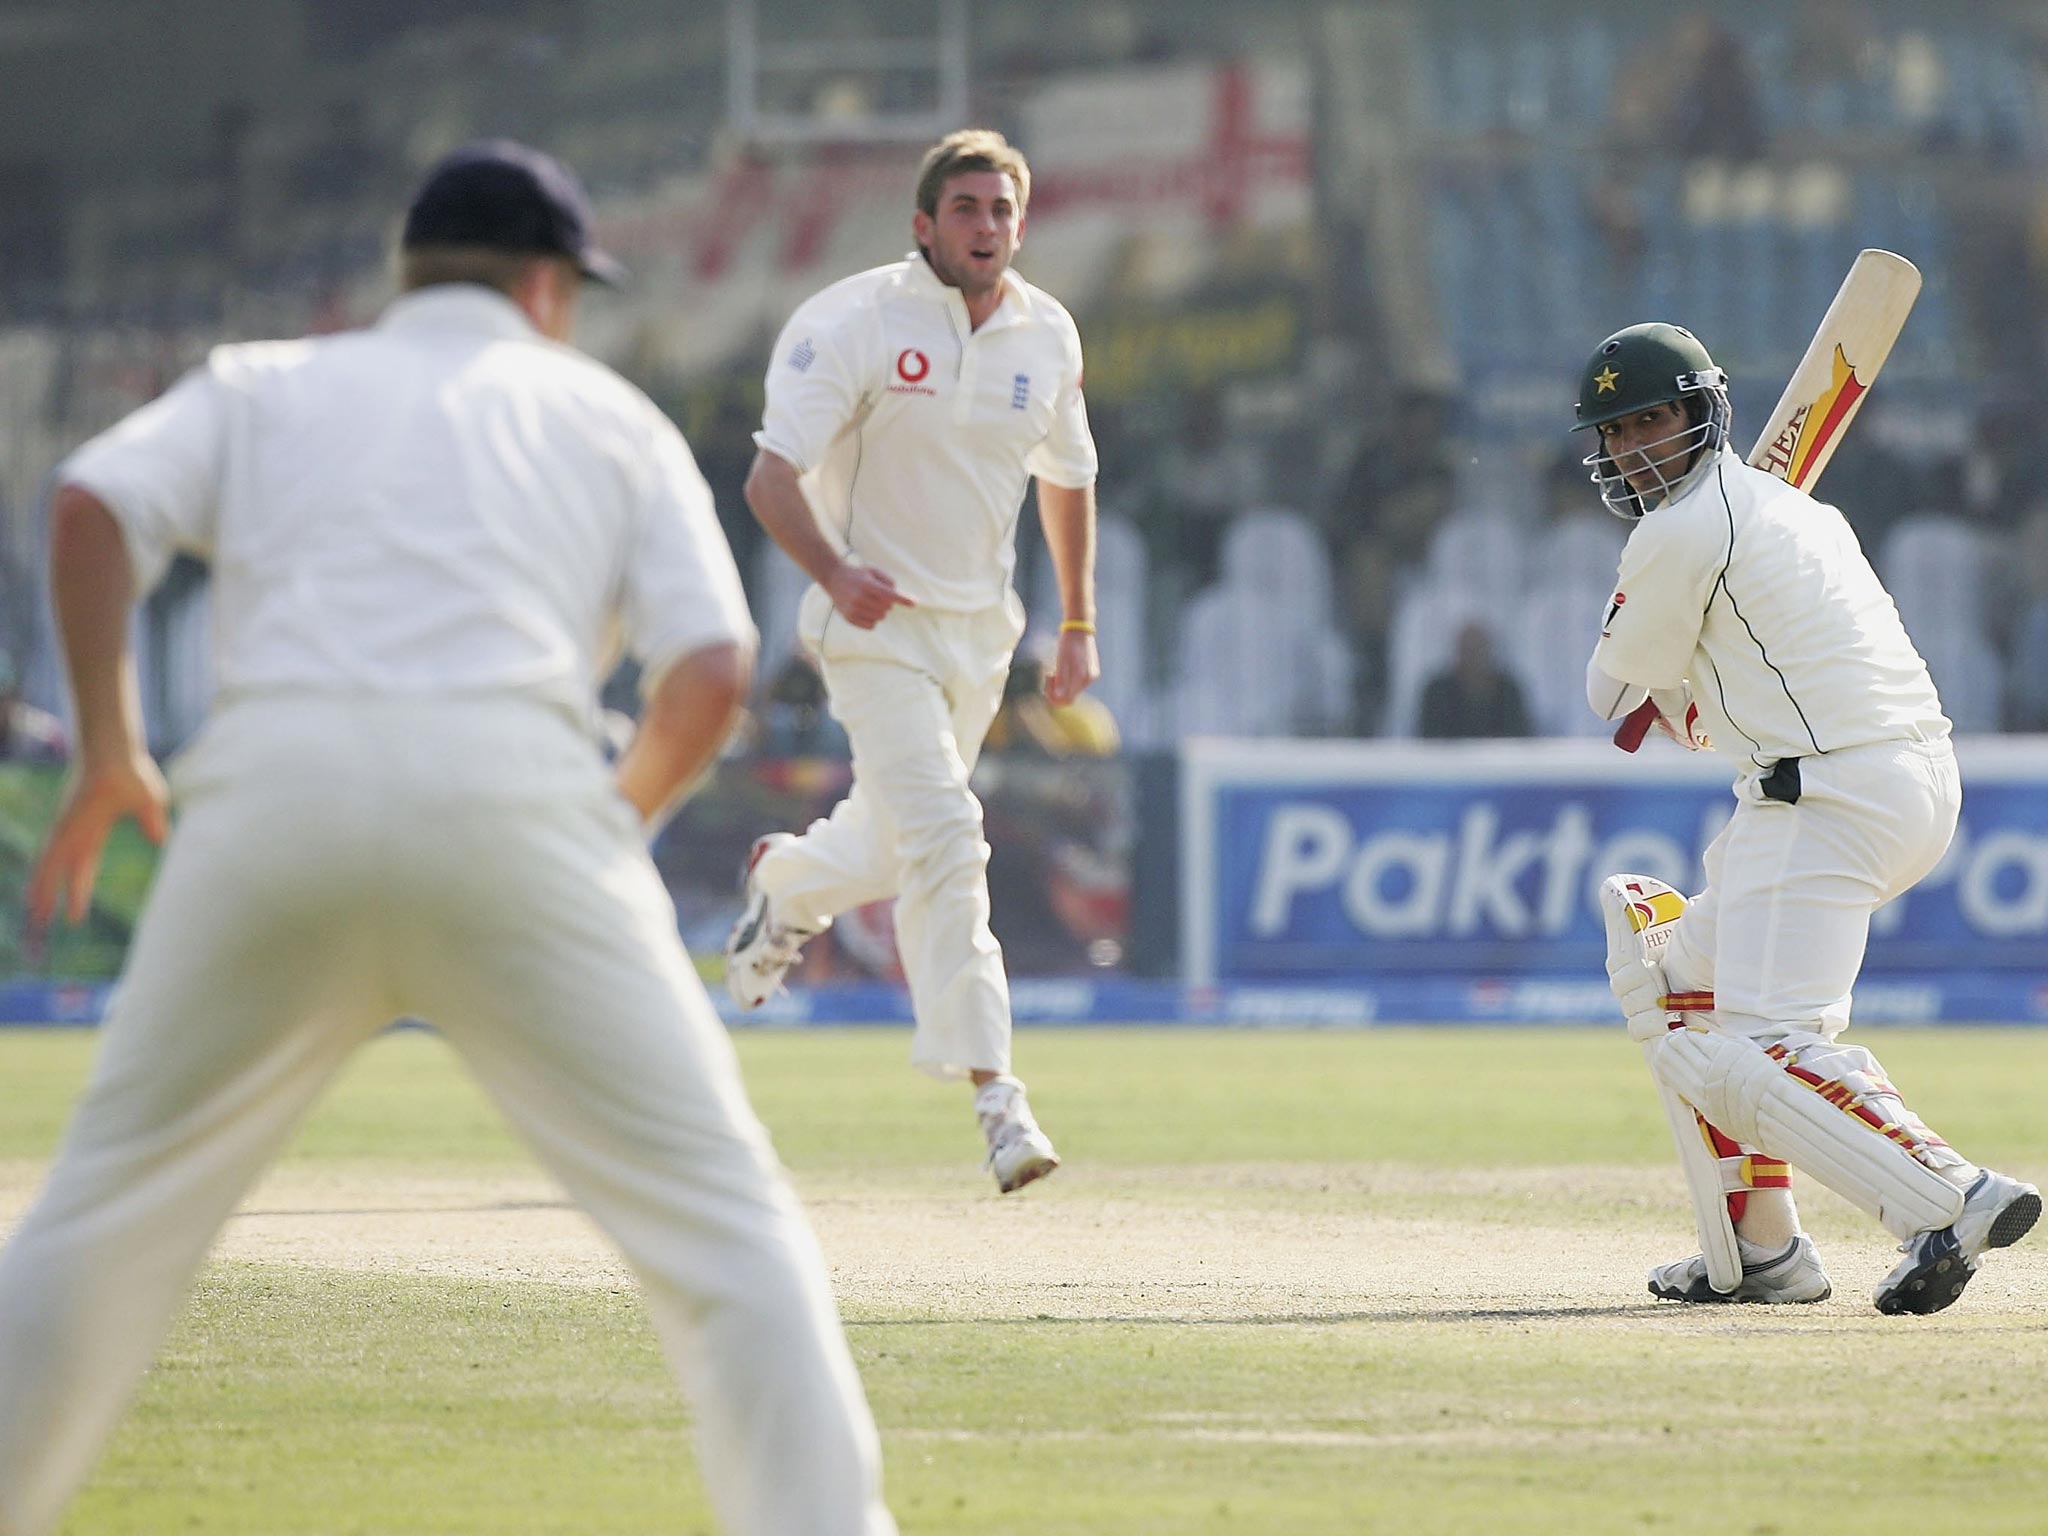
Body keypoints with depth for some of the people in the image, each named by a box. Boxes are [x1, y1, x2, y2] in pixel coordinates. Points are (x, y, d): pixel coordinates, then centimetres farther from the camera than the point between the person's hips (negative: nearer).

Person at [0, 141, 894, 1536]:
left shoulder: (266, 385, 25)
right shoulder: (609, 413, 22)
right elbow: (713, 671, 8)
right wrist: (624, 824, 24)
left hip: (270, 793, 2)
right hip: (515, 792, -2)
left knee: (113, 1212, 15)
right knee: (724, 1218, 2)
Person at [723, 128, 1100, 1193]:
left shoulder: (1047, 335, 3)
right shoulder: (855, 323, -15)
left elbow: (1066, 479, 18)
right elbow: (771, 478, -19)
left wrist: (1079, 628, 15)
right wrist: (835, 574, -36)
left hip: (981, 630, 6)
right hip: (875, 625, -6)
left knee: (894, 846, 17)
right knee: (944, 841, -18)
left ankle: (784, 883, 52)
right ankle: (994, 1096, -18)